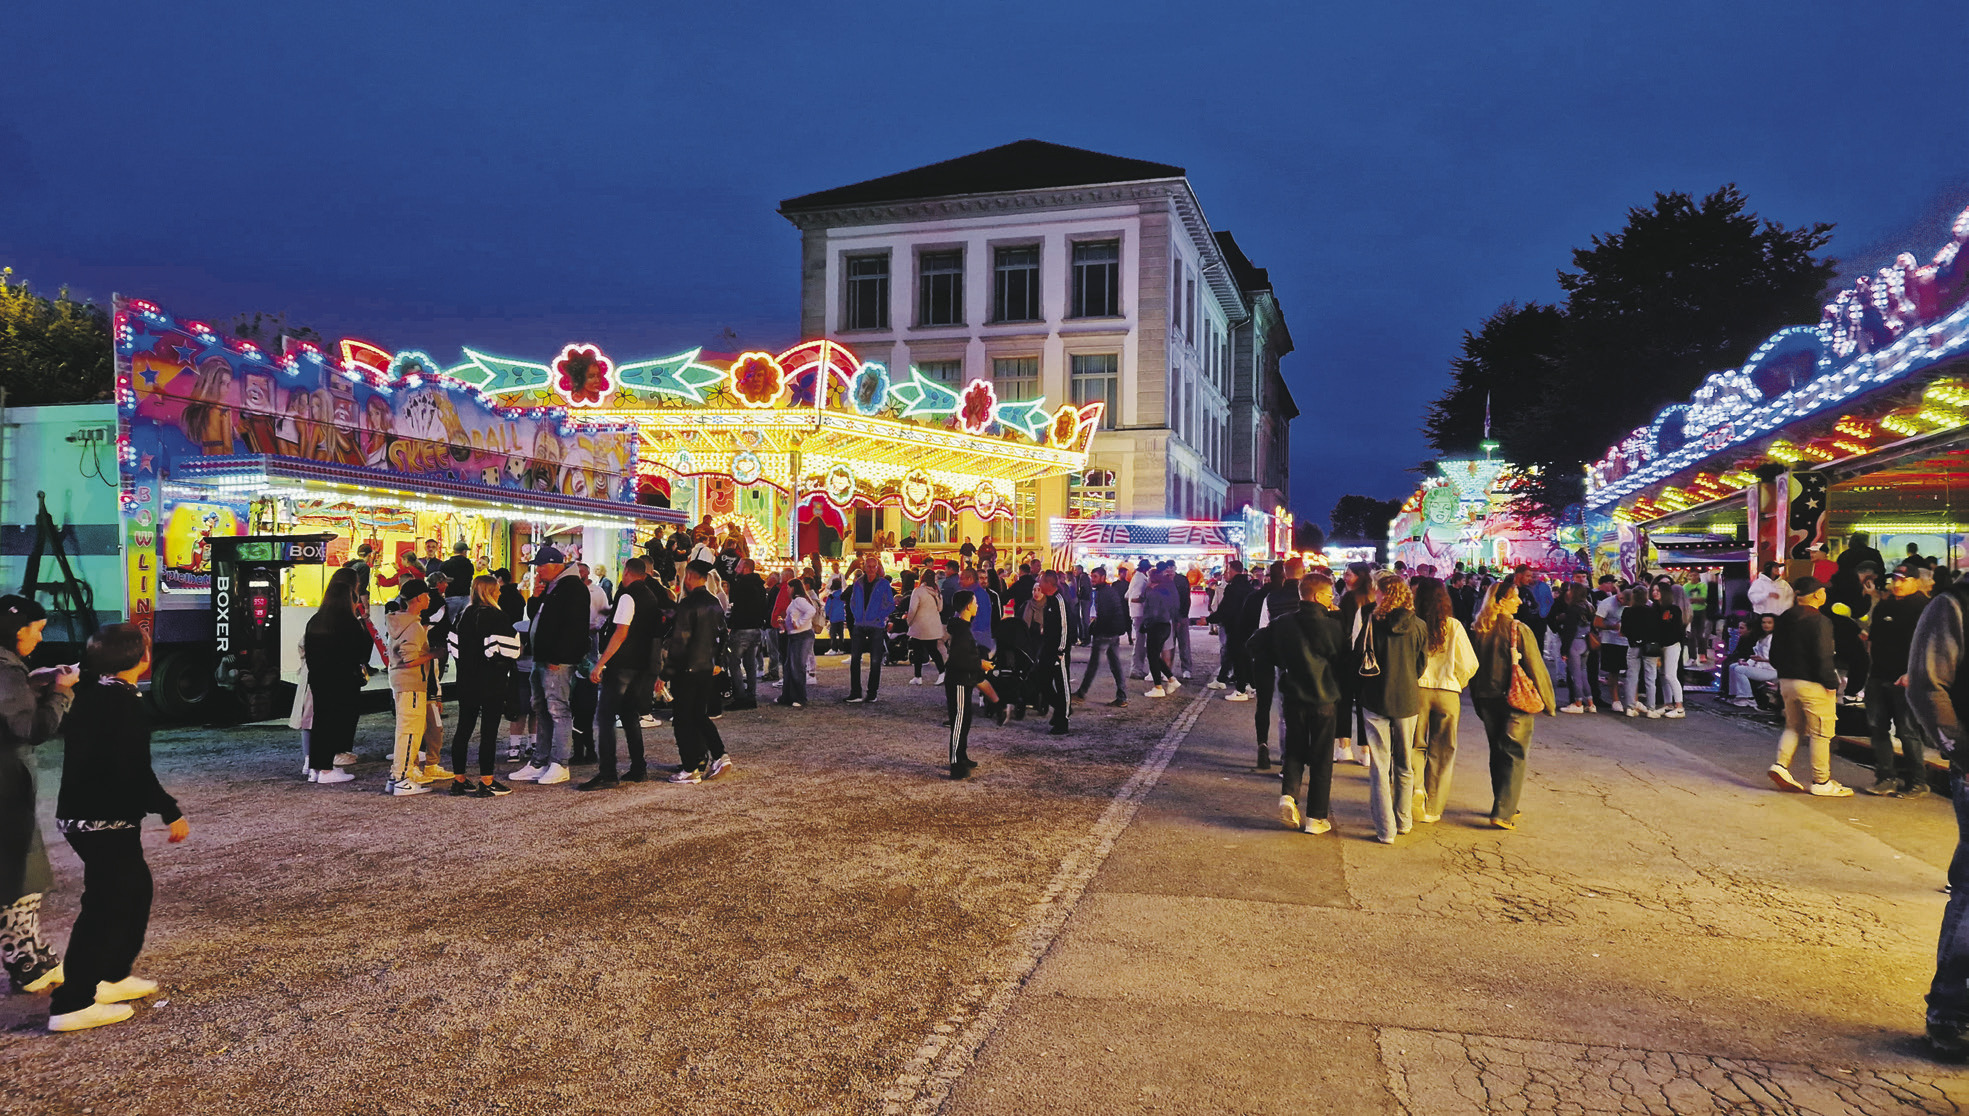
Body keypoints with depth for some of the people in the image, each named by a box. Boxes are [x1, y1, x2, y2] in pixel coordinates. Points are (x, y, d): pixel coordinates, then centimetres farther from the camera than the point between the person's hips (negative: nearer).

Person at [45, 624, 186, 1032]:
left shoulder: (88, 692, 8)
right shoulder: (127, 704, -20)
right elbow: (136, 772, -23)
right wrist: (171, 812, -17)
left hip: (79, 812, 9)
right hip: (106, 819, -9)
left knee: (135, 887, 20)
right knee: (106, 905, -2)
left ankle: (112, 976, 29)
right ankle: (72, 1005, 1)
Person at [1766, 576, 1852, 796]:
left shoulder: (1784, 619, 6)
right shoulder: (1820, 621, -15)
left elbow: (1774, 654, 12)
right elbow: (1822, 657, -19)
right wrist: (1831, 683, -10)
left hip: (1787, 681, 7)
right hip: (1812, 685, -7)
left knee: (1793, 726, 20)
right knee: (1821, 733, 3)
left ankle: (1781, 764, 4)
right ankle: (1821, 782, 9)